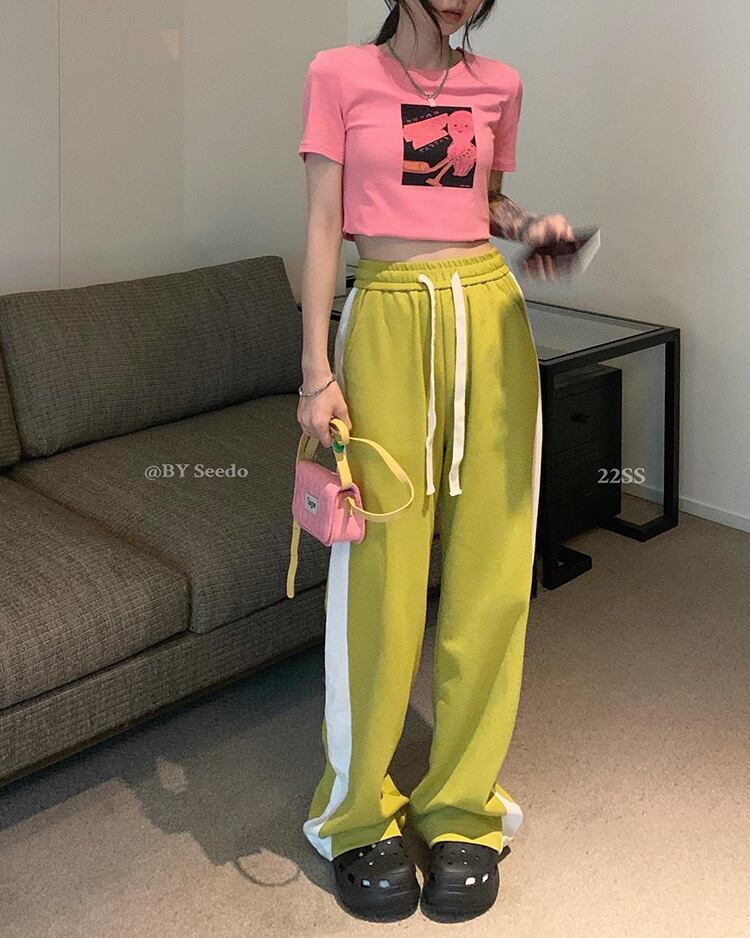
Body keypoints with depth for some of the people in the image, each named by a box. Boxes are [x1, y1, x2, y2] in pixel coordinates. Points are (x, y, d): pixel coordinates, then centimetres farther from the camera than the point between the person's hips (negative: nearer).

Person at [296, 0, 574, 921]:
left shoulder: (498, 85, 13)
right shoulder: (341, 74, 3)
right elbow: (323, 225, -1)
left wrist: (531, 224, 1)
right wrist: (317, 371, -8)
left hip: (489, 315, 4)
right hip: (389, 318, -3)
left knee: (489, 568, 2)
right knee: (383, 572, -3)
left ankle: (461, 808, 18)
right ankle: (360, 813, 16)